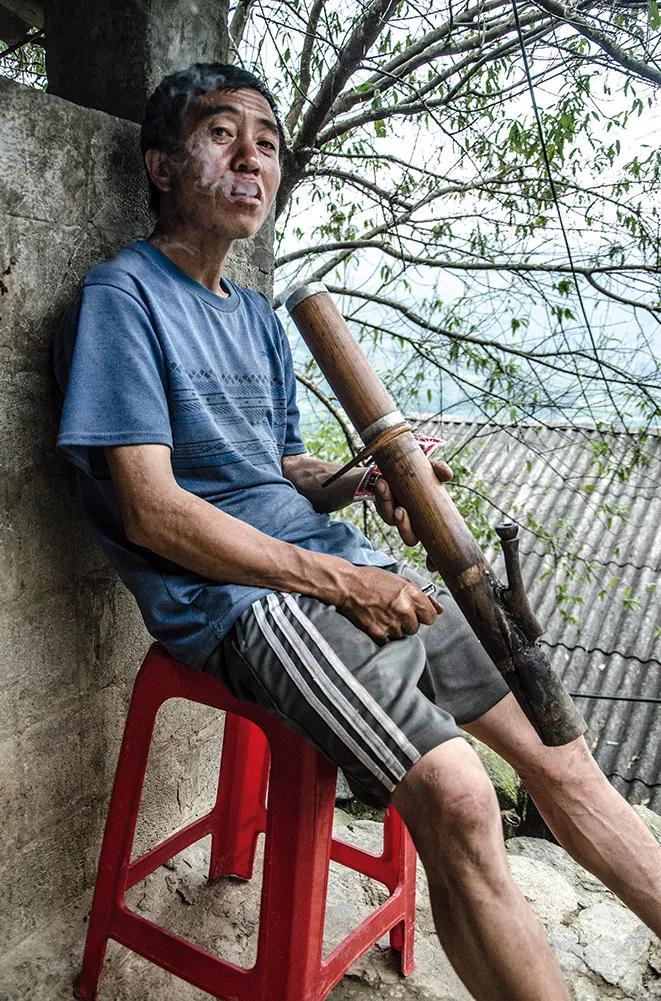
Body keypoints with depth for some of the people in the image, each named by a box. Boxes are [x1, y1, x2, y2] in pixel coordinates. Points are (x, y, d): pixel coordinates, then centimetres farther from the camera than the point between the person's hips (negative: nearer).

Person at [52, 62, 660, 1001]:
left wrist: (367, 482, -3)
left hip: (345, 568, 8)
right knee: (456, 798, -25)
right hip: (230, 597, -7)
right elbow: (155, 512, -14)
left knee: (557, 754, 3)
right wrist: (343, 582, -14)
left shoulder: (258, 317, 19)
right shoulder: (122, 296, -5)